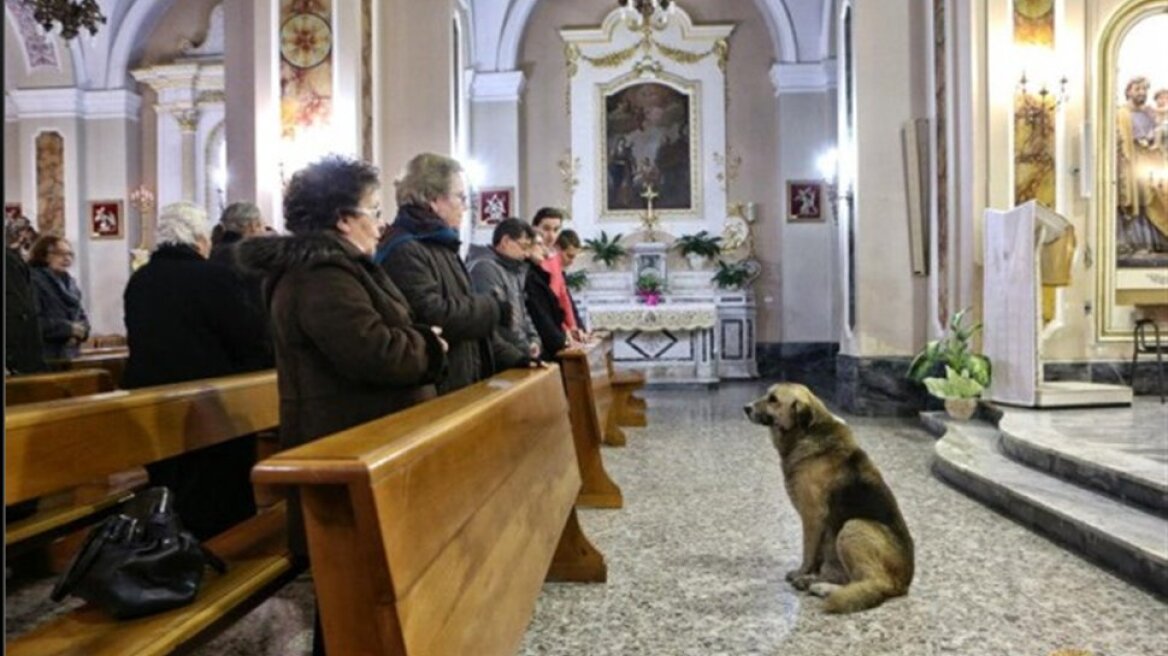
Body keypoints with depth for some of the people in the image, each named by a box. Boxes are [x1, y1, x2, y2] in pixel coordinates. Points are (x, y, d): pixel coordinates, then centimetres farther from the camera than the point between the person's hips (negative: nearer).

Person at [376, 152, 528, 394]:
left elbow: (466, 312, 20)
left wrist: (511, 357, 10)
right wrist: (494, 309, -13)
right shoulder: (404, 251, -15)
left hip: (462, 384, 10)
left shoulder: (439, 246, 17)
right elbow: (431, 316, -26)